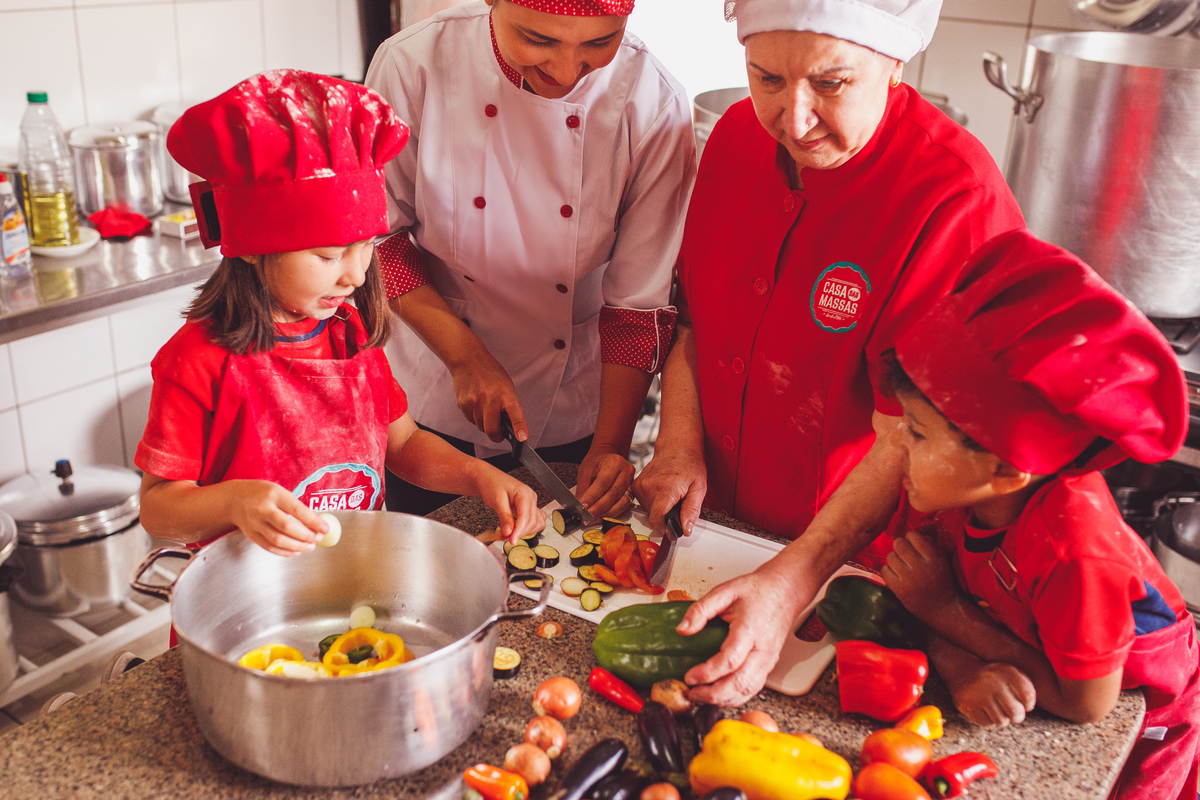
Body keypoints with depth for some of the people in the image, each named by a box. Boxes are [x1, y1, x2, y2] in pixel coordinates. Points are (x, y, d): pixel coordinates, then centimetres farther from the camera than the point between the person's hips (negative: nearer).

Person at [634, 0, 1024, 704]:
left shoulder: (957, 198, -26)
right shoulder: (739, 134, -6)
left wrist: (790, 584, -35)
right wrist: (680, 444, -7)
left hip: (853, 560, -5)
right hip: (716, 523, 5)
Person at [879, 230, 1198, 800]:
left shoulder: (1070, 543, -41)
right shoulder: (944, 484, -24)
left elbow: (1087, 706, -32)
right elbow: (920, 604, -15)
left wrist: (946, 611, -32)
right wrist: (966, 671, -37)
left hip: (1133, 715, -4)